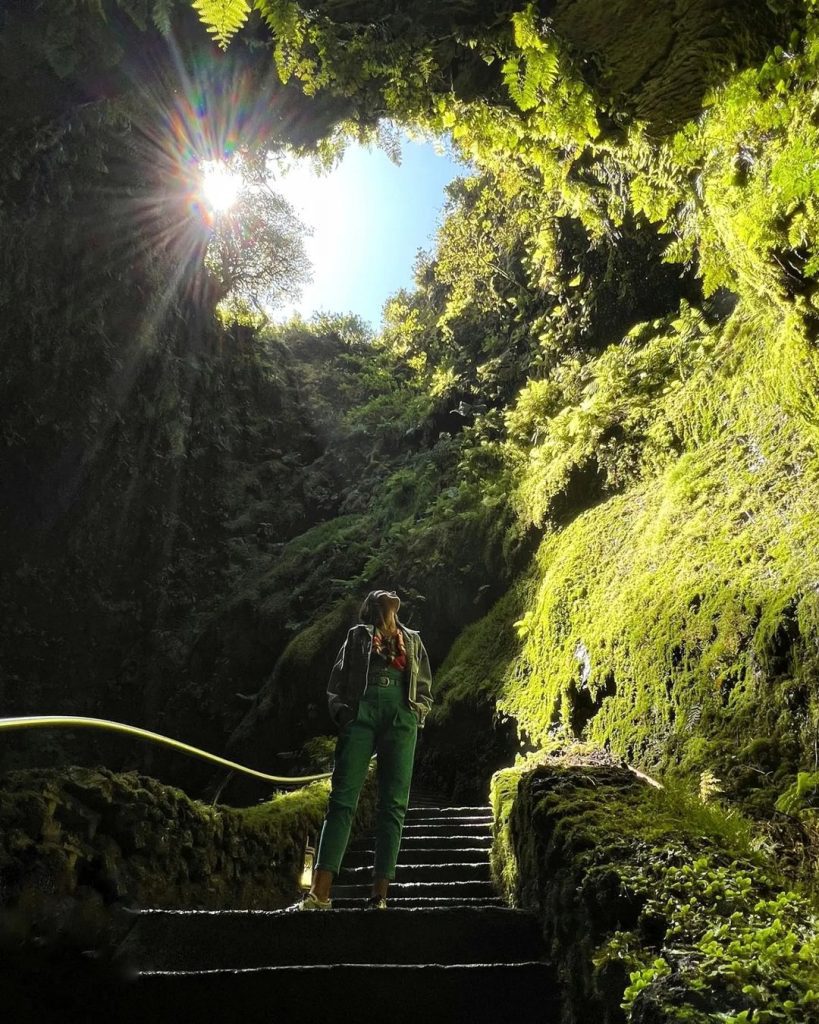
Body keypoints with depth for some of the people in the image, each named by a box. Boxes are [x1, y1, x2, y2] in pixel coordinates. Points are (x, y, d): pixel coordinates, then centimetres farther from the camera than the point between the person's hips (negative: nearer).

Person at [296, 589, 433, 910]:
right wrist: (341, 712, -2)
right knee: (342, 798, -11)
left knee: (393, 805, -7)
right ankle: (320, 892, -15)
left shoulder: (412, 640, 26)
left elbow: (425, 689, 22)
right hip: (361, 712, -1)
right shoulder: (358, 635, 21)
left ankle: (379, 894, -7)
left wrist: (416, 714, 3)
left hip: (401, 719, 2)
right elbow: (336, 683, 14)